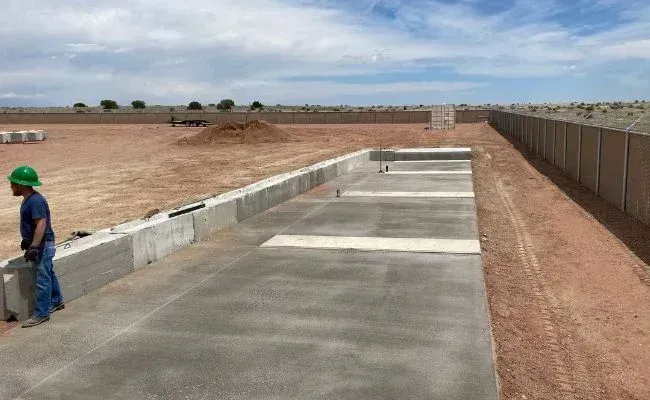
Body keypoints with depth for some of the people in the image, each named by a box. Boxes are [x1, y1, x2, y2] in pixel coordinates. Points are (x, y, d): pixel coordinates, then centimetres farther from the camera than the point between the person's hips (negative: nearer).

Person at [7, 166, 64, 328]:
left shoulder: (36, 201, -23)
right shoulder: (28, 199, 10)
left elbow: (41, 224, -29)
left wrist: (34, 246, -31)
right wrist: (27, 240, 29)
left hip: (43, 245, -10)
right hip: (40, 244, 10)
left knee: (42, 279, -4)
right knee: (48, 274, 21)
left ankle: (41, 314, 2)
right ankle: (56, 302, 36)